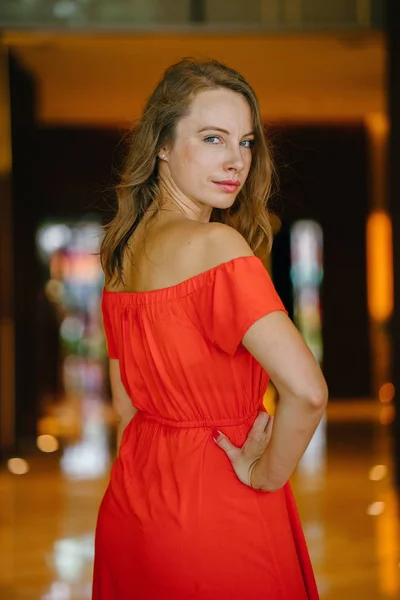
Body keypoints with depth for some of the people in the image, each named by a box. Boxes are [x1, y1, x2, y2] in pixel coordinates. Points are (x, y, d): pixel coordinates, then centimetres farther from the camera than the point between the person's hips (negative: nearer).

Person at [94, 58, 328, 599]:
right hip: (217, 516, -8)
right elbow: (306, 389, -31)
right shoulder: (218, 245, -22)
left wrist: (153, 477, 19)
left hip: (133, 506, 8)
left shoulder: (124, 248, 4)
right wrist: (268, 472, -16)